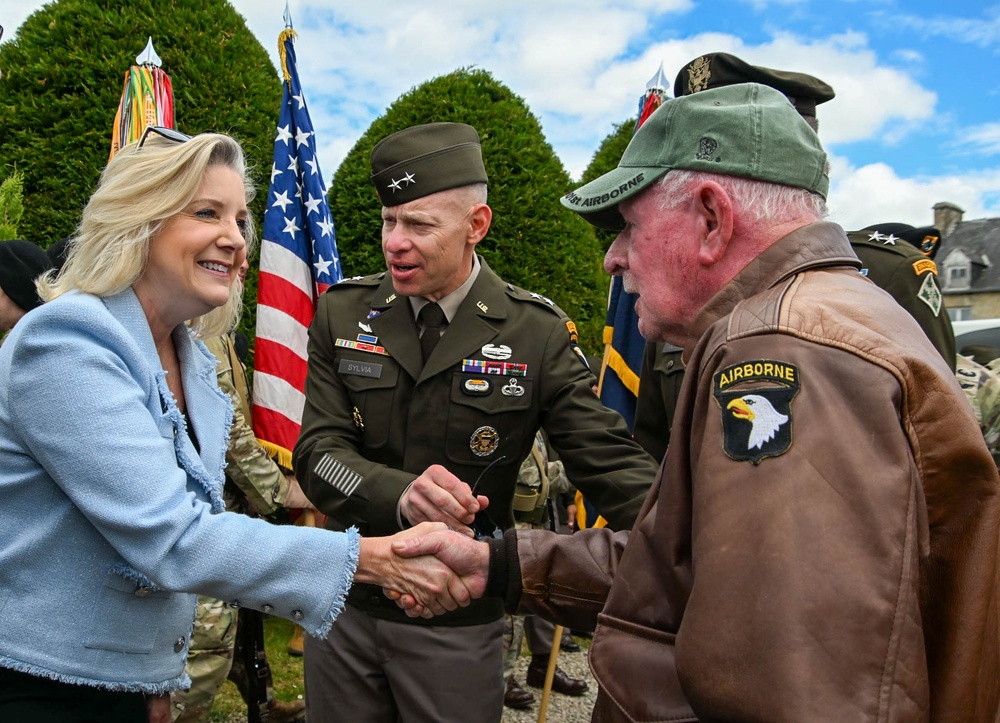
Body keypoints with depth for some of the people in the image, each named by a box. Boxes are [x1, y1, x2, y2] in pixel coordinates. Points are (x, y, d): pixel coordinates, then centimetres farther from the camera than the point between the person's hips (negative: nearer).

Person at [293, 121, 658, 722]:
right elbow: (318, 453, -10)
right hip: (344, 604, 3)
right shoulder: (343, 314, -4)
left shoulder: (537, 333, -11)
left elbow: (613, 464, -12)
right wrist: (401, 496, -31)